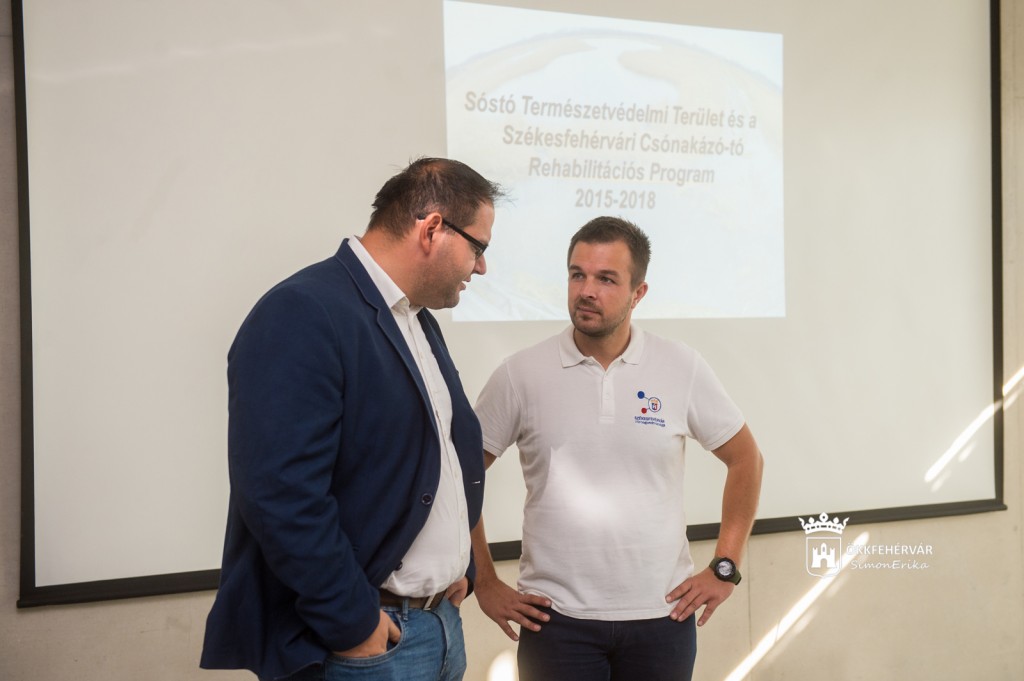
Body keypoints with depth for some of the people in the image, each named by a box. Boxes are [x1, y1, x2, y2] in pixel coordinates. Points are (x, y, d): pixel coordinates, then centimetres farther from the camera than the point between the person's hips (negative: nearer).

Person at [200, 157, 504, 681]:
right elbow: (281, 495, -25)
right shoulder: (302, 315, -18)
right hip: (366, 638, -8)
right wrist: (354, 626, -20)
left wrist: (458, 568, 11)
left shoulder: (417, 319, 12)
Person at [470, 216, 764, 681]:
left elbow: (745, 458, 9)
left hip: (662, 614, 1)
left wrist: (725, 568, 5)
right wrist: (485, 584, 1)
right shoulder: (521, 375, -4)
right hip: (557, 619, -1)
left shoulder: (683, 369, -1)